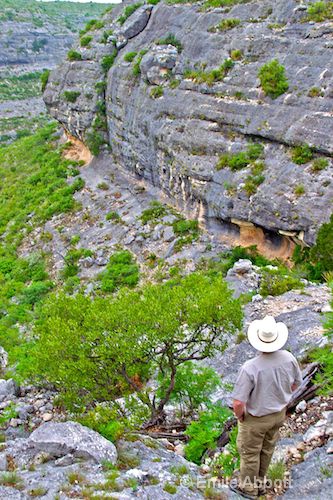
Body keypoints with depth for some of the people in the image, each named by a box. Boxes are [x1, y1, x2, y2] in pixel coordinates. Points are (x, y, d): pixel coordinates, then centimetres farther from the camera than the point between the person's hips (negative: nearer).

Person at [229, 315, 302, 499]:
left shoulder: (250, 368, -37)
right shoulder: (288, 358, -21)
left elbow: (238, 402, -32)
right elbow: (296, 383, -1)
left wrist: (239, 416, -10)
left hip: (256, 418, -5)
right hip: (279, 414, 5)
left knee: (249, 452, 20)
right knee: (267, 449, 28)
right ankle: (259, 483, 49)